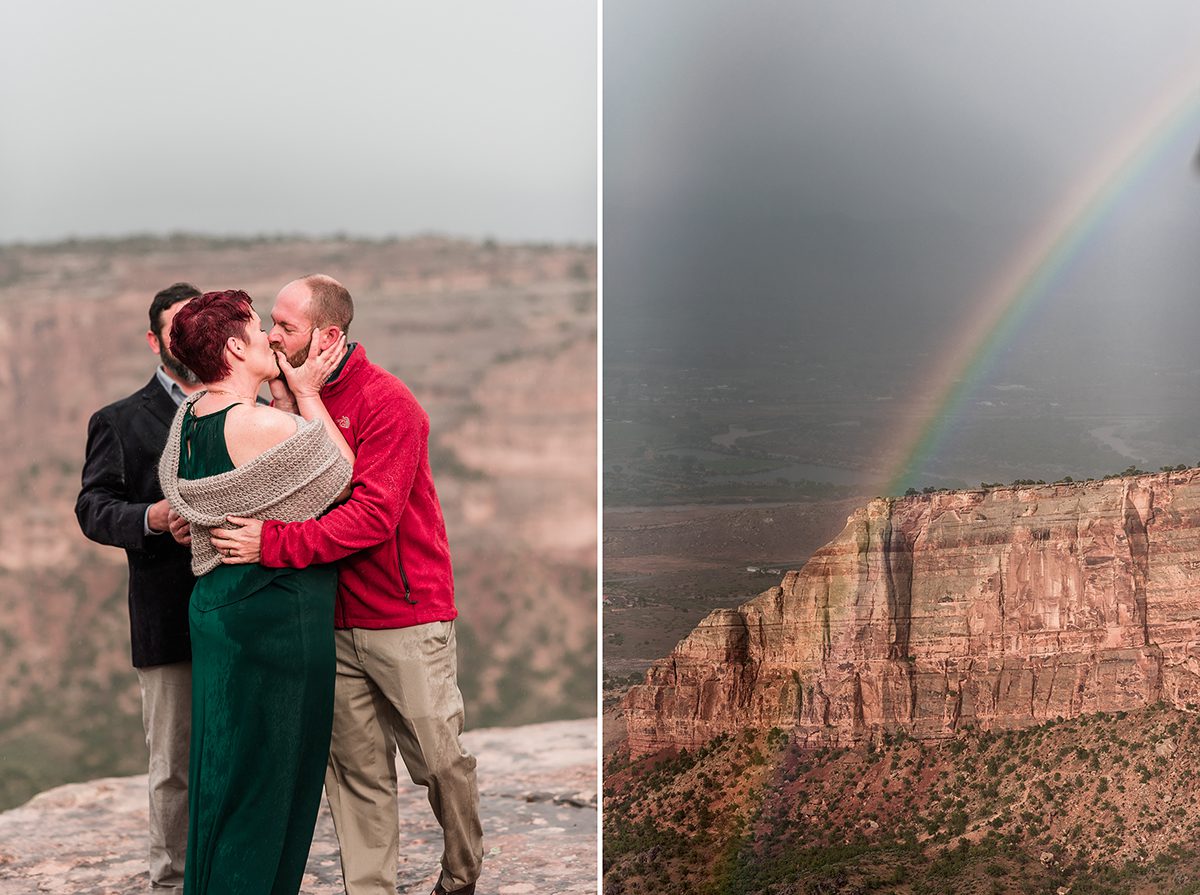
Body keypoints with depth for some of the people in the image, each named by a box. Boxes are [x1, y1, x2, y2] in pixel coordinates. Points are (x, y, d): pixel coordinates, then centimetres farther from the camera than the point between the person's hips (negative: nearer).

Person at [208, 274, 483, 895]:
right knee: (356, 770, 7)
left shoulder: (386, 401, -13)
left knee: (441, 761, 4)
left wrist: (275, 543, -30)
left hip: (407, 618, -6)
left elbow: (374, 514, -23)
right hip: (335, 622, 6)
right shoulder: (294, 399, 9)